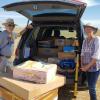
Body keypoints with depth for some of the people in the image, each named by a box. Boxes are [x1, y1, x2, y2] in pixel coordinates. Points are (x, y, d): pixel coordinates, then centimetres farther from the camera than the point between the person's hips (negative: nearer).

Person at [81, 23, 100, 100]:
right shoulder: (85, 40, 5)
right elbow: (83, 53, 10)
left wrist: (87, 66, -18)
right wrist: (82, 64, -2)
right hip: (87, 66, 6)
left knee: (91, 87, -7)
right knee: (90, 86, 14)